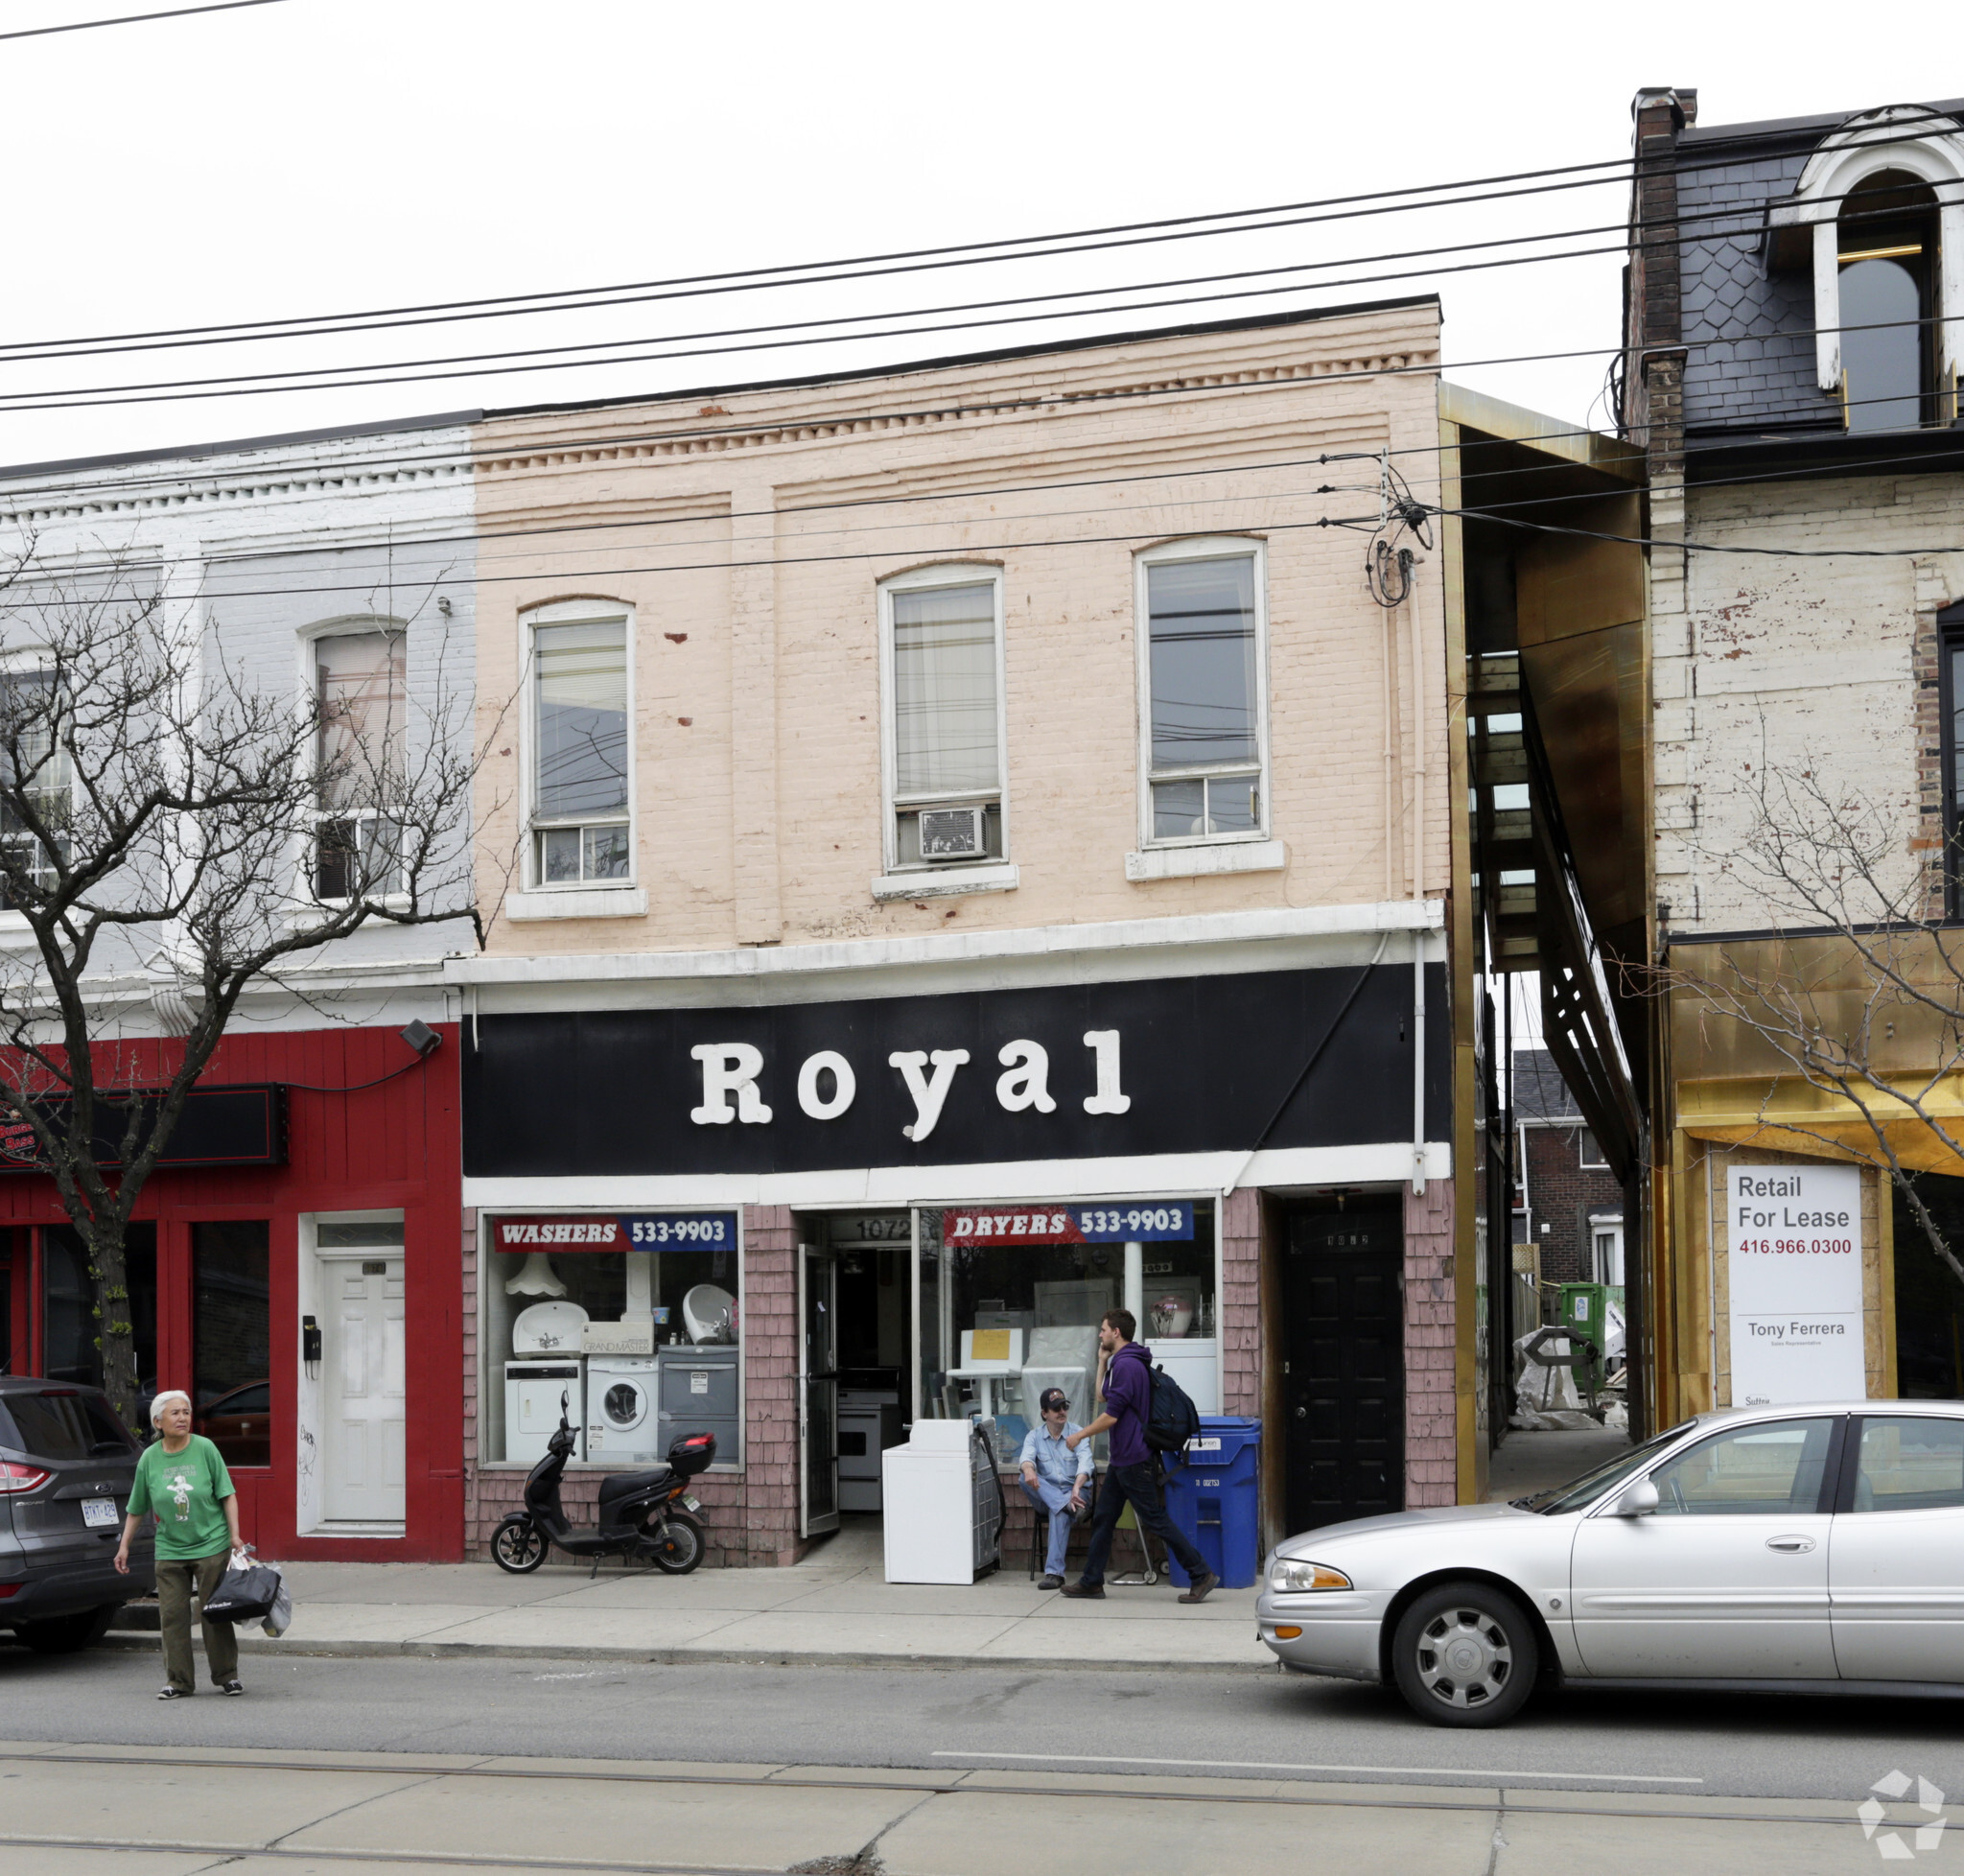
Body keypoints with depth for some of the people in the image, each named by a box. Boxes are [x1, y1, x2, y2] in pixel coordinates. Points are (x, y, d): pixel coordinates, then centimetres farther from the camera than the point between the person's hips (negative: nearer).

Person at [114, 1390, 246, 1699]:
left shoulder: (204, 1449, -6)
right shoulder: (149, 1459, 1)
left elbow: (227, 1495, -2)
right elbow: (137, 1509, 11)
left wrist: (235, 1535, -8)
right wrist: (124, 1546, 12)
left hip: (211, 1546, -2)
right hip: (170, 1550, 2)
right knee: (172, 1615, 1)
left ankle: (226, 1676, 14)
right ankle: (179, 1681, 11)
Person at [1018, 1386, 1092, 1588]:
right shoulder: (1035, 1435, 7)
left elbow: (1085, 1462, -17)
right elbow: (1027, 1456, -15)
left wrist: (1076, 1488, -38)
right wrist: (1028, 1469, -41)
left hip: (1072, 1491, -2)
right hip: (1045, 1495, 2)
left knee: (1060, 1513, -35)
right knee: (1025, 1479, -28)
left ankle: (1054, 1572, -41)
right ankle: (1070, 1508, -43)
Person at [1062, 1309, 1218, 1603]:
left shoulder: (1127, 1365, -18)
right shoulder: (1122, 1362, 14)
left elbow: (1111, 1415, -21)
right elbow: (1104, 1396, 28)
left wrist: (1079, 1436, -10)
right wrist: (1103, 1359, 21)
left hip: (1134, 1459, -11)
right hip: (1122, 1458, 11)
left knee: (1156, 1519, -7)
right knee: (1103, 1518, 13)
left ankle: (1201, 1575, -4)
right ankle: (1092, 1581, 19)